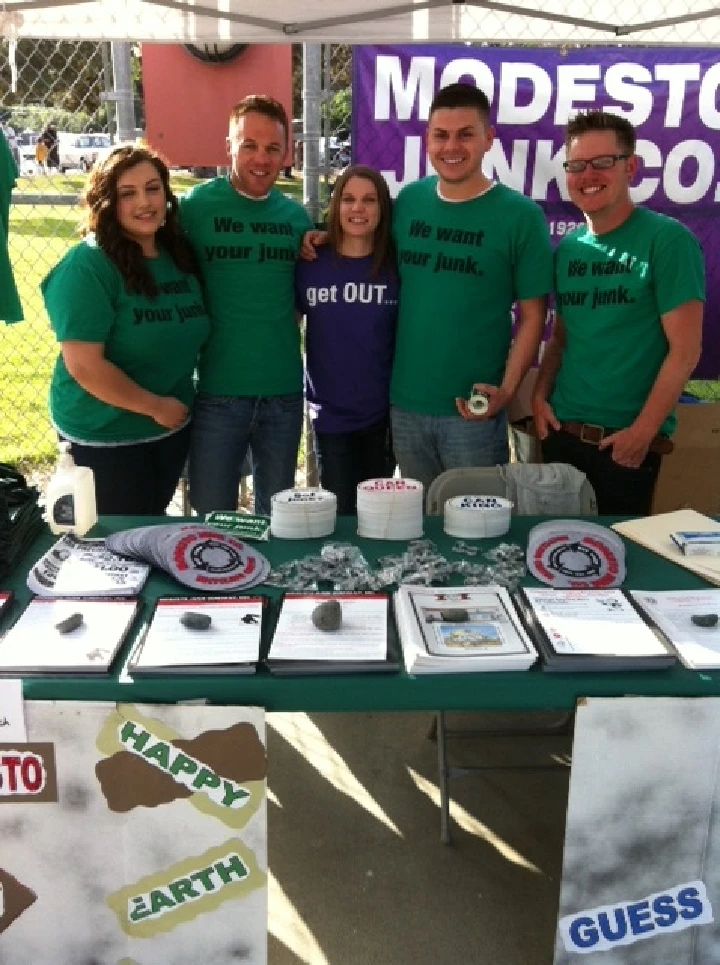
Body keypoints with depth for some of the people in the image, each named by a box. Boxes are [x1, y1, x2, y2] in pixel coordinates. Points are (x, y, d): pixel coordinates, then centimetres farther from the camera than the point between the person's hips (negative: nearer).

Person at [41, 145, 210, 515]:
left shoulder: (180, 256, 2)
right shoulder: (86, 267, -18)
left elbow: (187, 338, 14)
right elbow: (84, 365, -22)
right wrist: (155, 406, -16)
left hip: (173, 427, 6)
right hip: (104, 435, -6)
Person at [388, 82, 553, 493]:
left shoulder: (520, 215, -6)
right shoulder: (407, 201, 4)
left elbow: (532, 315, -6)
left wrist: (507, 389, -15)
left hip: (473, 408, -3)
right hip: (405, 402, 4)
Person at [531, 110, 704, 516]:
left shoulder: (668, 240, -9)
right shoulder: (567, 247, 8)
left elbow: (684, 351, -12)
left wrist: (643, 432, -15)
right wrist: (540, 395, 1)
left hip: (627, 440, -5)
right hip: (562, 432, 5)